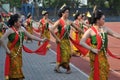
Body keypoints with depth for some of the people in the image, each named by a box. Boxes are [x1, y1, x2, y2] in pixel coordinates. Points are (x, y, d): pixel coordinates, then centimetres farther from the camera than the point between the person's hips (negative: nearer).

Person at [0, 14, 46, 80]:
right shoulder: (10, 30, -16)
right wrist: (7, 50, -18)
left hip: (19, 52, 6)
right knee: (14, 68, -4)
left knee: (18, 67, 12)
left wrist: (41, 40, 7)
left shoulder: (22, 29, 3)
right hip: (12, 52, -6)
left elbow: (31, 36, 9)